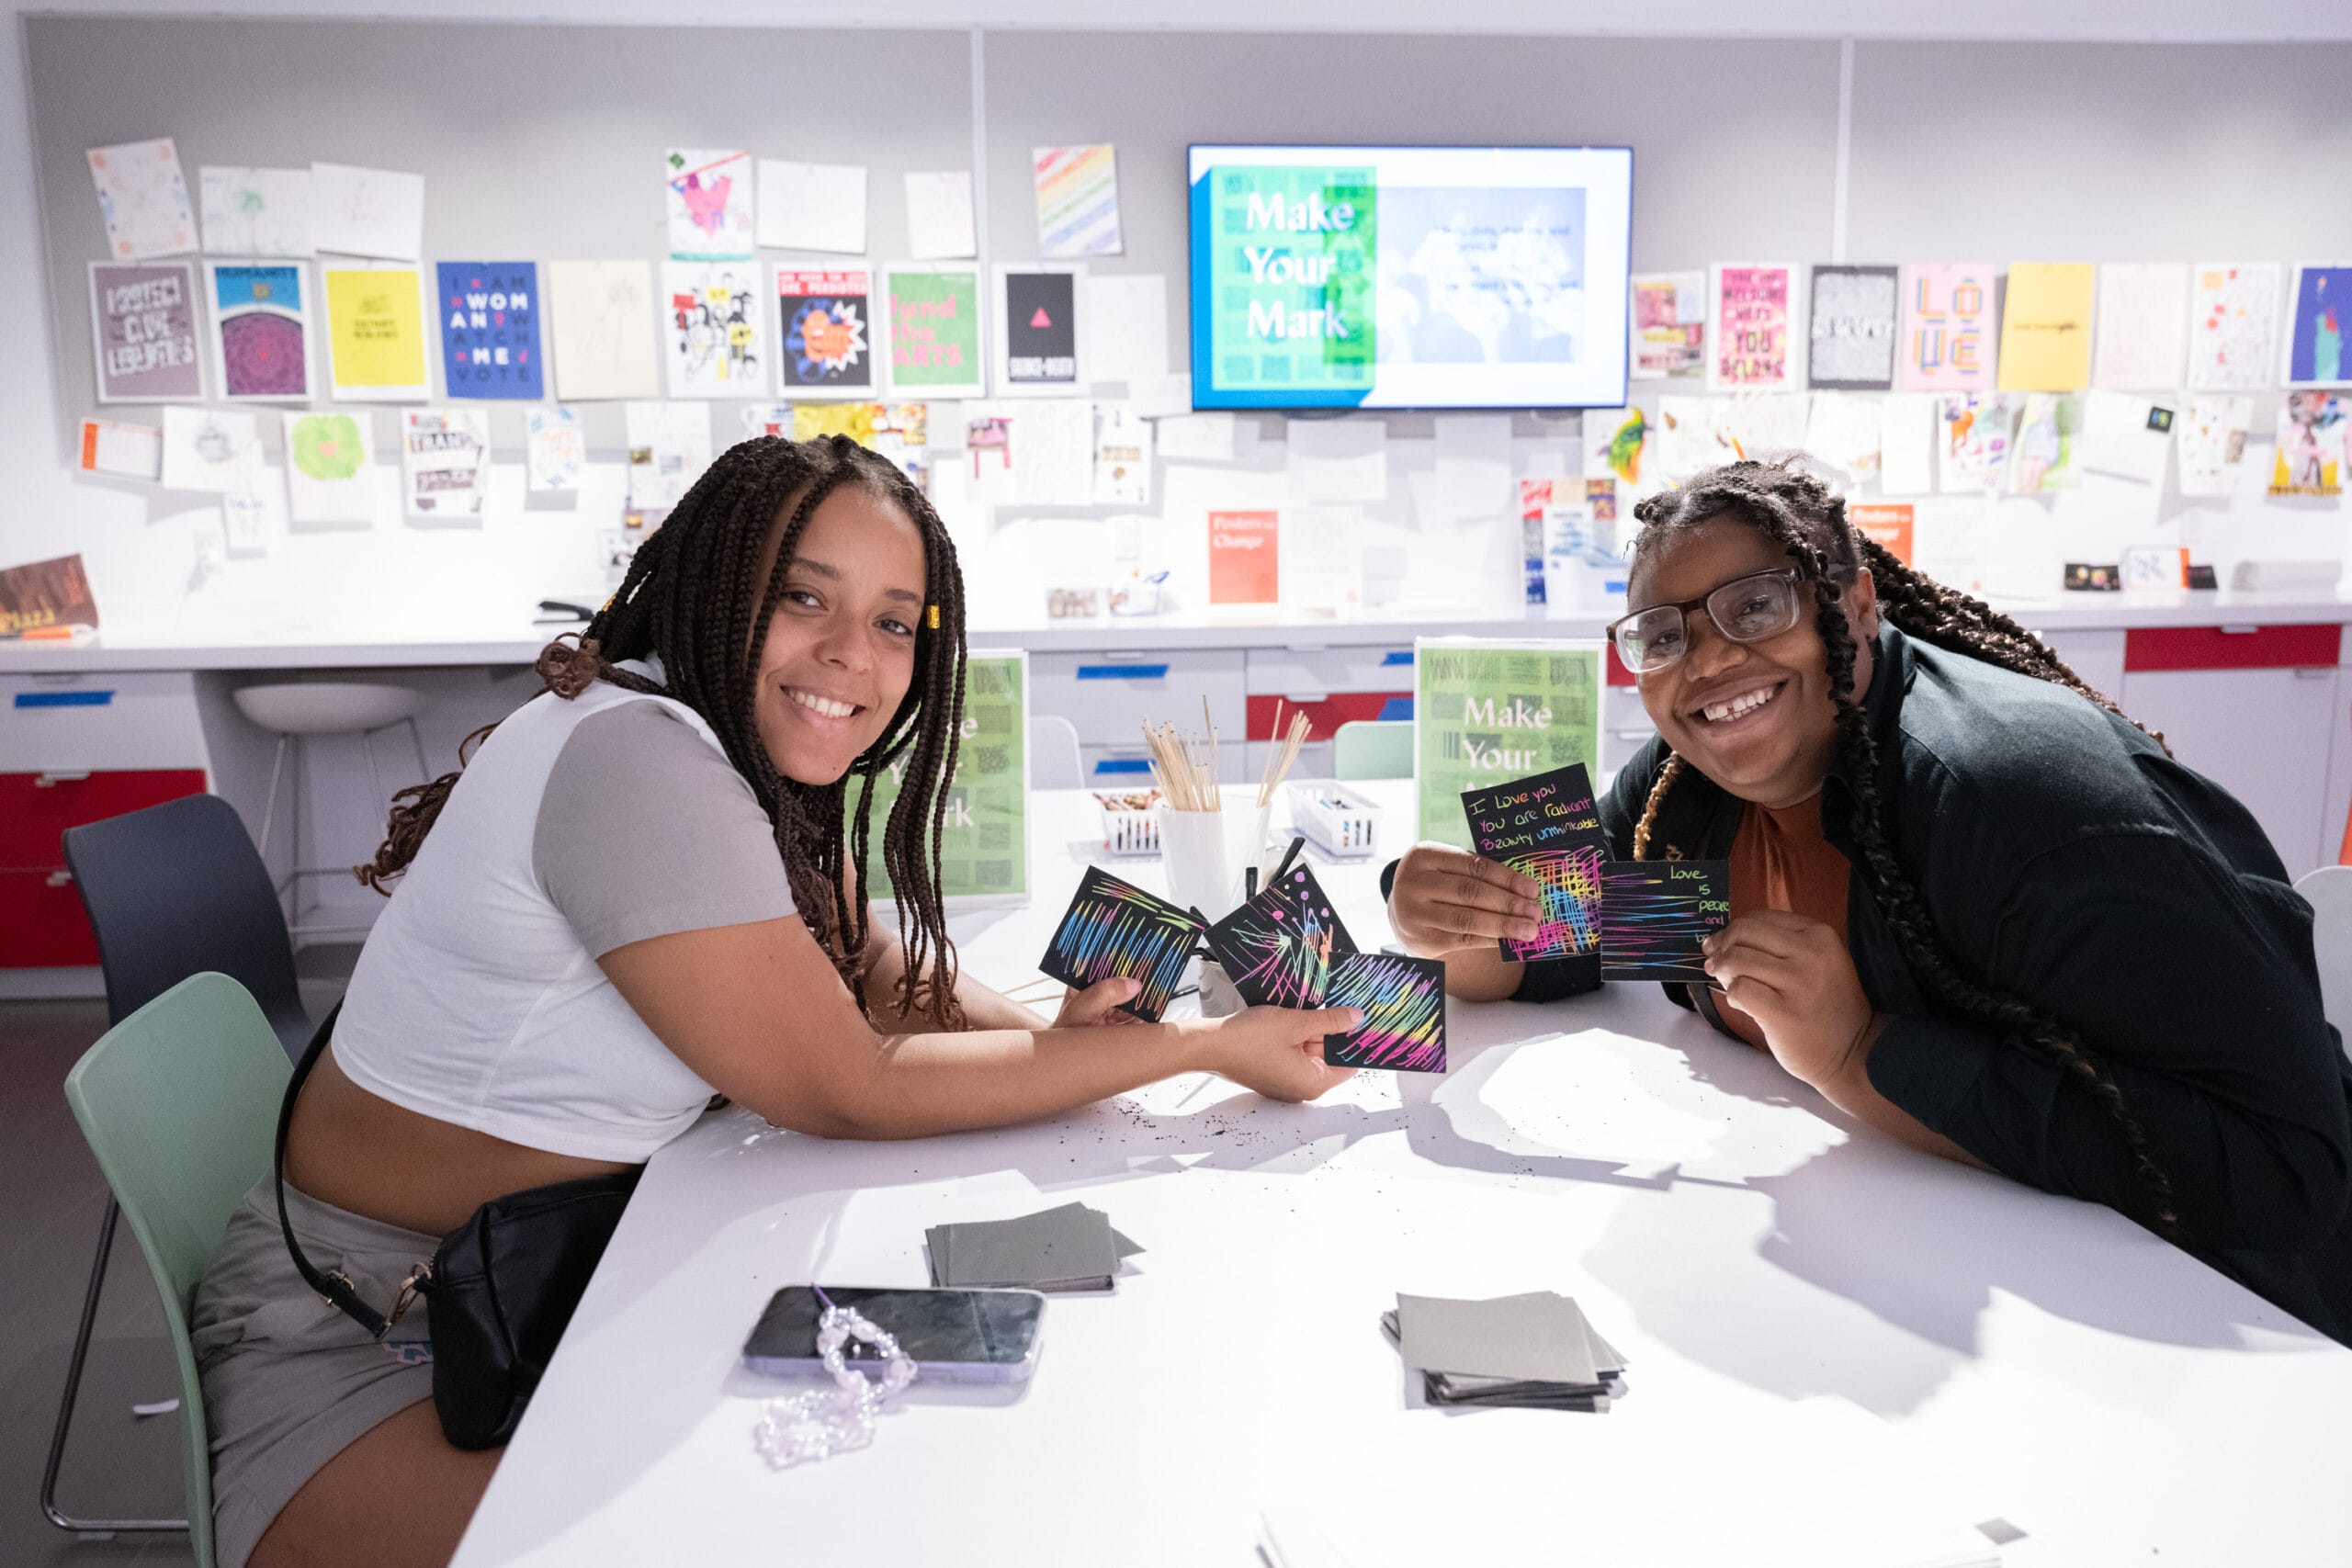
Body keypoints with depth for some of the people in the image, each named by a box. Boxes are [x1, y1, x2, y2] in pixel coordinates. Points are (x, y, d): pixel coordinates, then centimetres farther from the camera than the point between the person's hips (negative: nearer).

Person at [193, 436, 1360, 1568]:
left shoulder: (753, 744, -1)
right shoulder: (638, 765, -27)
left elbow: (863, 965, 8)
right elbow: (850, 1094, -24)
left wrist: (1046, 1032, -14)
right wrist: (1208, 1046, -20)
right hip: (363, 1344, -7)